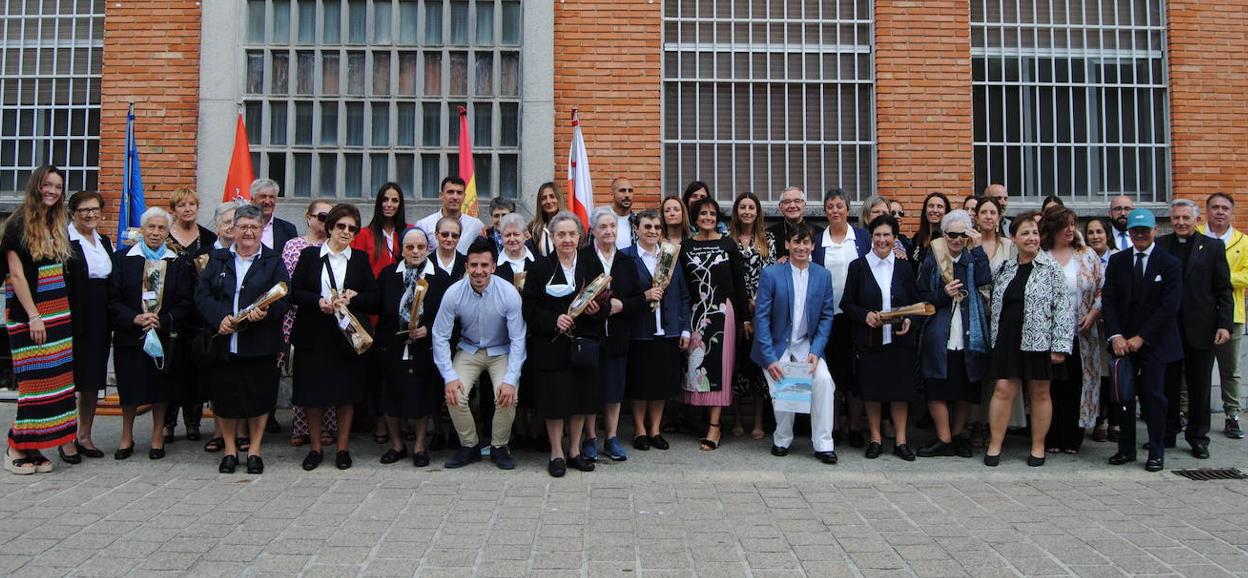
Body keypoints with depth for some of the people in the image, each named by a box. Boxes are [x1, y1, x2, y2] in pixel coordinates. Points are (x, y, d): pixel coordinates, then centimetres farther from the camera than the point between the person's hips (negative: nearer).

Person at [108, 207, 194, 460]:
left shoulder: (178, 264, 4)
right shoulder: (123, 259, 3)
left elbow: (184, 304, 1)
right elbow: (113, 299, -1)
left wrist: (162, 321, -13)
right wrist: (134, 318, -15)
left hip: (164, 336, 0)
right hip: (129, 335, 0)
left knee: (160, 388, 5)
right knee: (129, 388, 6)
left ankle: (157, 438, 19)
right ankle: (126, 438, 23)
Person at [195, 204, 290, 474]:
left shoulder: (273, 262, 6)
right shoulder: (218, 259, 11)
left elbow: (282, 300, -4)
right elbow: (201, 294, 3)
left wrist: (265, 313, -23)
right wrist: (220, 318, -14)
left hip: (260, 344, -2)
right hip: (223, 343, 2)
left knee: (259, 396, 3)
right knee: (224, 397, 6)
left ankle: (254, 449, 18)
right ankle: (230, 449, 21)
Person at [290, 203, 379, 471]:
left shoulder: (361, 259, 8)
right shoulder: (310, 255, 6)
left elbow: (374, 297, 3)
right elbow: (295, 292, 1)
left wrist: (352, 298, -14)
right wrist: (319, 301, -15)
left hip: (348, 335, 0)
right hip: (314, 335, 0)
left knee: (347, 393, 3)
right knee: (313, 393, 4)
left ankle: (343, 449, 15)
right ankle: (315, 448, 18)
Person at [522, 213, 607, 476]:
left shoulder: (592, 265, 6)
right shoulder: (540, 268, -2)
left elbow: (606, 305, 8)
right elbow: (529, 309, -5)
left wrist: (598, 309, -14)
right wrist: (554, 320, -19)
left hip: (585, 343, 3)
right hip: (551, 345, -3)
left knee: (582, 397, 10)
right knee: (555, 400, 2)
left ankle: (575, 451, 26)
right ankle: (556, 454, 18)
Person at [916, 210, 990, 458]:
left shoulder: (973, 258, 9)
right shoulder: (932, 261, 4)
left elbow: (984, 279, -11)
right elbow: (921, 297, 4)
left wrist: (976, 248, -10)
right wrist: (943, 295, -13)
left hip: (968, 336, 1)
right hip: (939, 337, -1)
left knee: (966, 391, 7)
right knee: (938, 390, -3)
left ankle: (957, 435, 21)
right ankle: (944, 440, 6)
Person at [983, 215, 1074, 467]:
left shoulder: (1051, 269, -4)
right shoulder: (1004, 269, 8)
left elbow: (1063, 307, -8)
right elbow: (995, 302, 23)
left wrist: (1060, 345, -12)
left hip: (1039, 340, -3)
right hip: (1007, 340, 3)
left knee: (1040, 393, 7)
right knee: (1003, 390, 1)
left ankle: (1038, 447, 19)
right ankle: (994, 444, 8)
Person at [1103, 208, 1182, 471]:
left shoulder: (1170, 264, -1)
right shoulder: (1117, 261, 7)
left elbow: (1169, 307, -8)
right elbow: (1108, 300, 3)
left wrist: (1141, 338, -12)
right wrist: (1116, 336, -10)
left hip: (1154, 342, -2)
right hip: (1123, 340, 2)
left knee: (1153, 396, 0)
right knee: (1124, 396, 3)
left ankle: (1156, 452, 12)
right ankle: (1126, 449, 14)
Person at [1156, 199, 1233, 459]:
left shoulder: (1213, 247, 3)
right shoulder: (1159, 245, 4)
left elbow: (1224, 290, 1)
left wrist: (1225, 324, -8)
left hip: (1200, 329, -1)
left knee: (1199, 386, 8)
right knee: (1168, 384, 8)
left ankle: (1198, 437, 19)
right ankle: (1168, 432, 21)